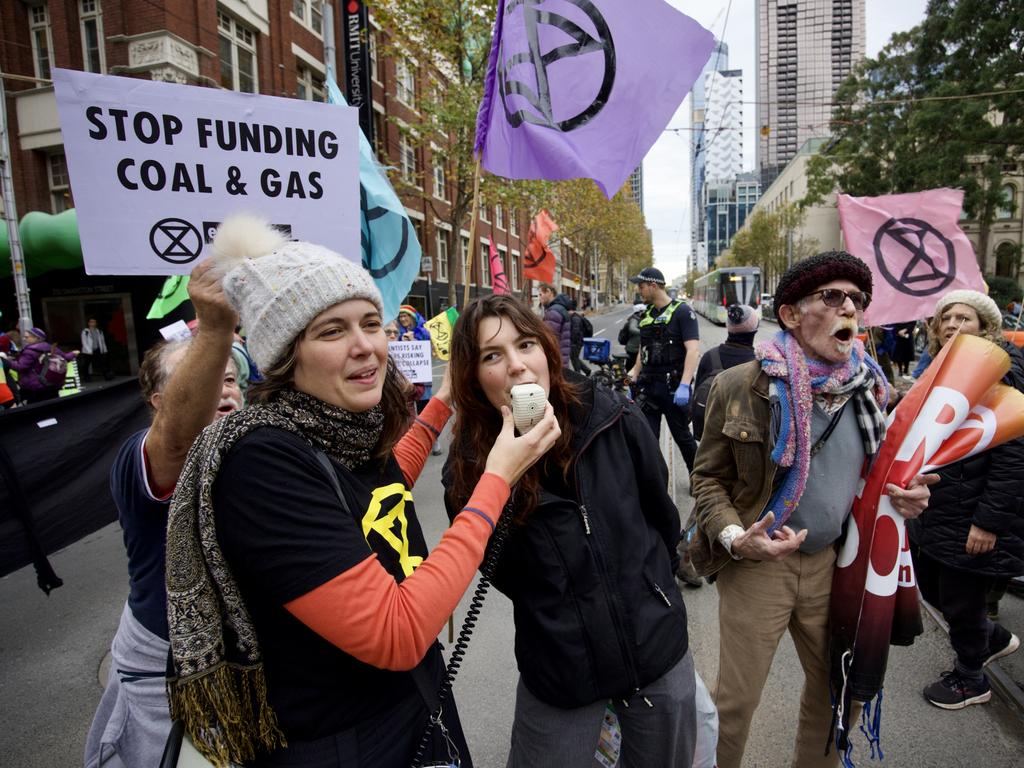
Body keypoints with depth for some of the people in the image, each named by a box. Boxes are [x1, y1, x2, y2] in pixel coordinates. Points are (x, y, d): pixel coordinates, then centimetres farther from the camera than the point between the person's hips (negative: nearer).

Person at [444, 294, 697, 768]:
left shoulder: (614, 421, -16)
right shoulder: (470, 468, -16)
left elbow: (662, 515, 2)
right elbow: (504, 576, -6)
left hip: (659, 646, 2)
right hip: (558, 672, -1)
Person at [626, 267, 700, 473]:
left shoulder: (682, 311, -9)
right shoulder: (647, 314, 11)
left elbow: (693, 350, -18)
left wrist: (684, 386, -27)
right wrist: (633, 377, 13)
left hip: (673, 387, -5)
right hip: (647, 386, 6)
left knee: (682, 436, 10)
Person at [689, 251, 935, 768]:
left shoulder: (869, 386, 0)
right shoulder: (740, 386, -15)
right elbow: (708, 477, -8)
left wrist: (906, 493, -5)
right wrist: (735, 538, -24)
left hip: (832, 560, 5)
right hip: (756, 562, -4)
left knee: (833, 685, 23)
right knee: (736, 699, 8)